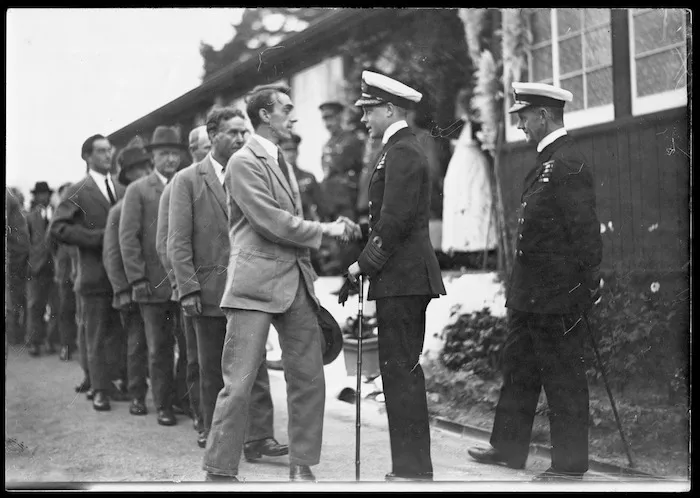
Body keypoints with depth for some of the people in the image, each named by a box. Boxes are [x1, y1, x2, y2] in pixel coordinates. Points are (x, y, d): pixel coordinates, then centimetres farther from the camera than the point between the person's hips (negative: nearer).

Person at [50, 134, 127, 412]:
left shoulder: (122, 191, 14)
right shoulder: (78, 192, -1)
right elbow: (57, 228, -10)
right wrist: (98, 237, -15)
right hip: (95, 273, -4)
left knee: (121, 334, 8)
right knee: (97, 337, 1)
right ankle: (100, 390, 7)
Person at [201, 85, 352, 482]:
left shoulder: (282, 162, 20)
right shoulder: (244, 162, -7)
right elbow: (273, 223, -14)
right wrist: (325, 230, -5)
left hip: (296, 282, 8)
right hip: (256, 282, -8)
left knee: (309, 379, 6)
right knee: (240, 383, -6)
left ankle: (302, 466, 15)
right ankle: (220, 471, 3)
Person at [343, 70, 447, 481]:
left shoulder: (402, 152, -13)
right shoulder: (407, 149, 19)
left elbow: (394, 220, -20)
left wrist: (365, 265, -12)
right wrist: (369, 262, 17)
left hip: (400, 278, -11)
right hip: (410, 277, 11)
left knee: (400, 371, -7)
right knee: (406, 370, 14)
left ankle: (411, 469, -3)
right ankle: (414, 465, 21)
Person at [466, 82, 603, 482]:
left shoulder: (569, 164, -17)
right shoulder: (548, 161, 14)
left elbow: (585, 231, -20)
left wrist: (586, 287, -19)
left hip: (558, 295, -10)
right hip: (532, 293, 10)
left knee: (563, 377, 0)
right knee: (519, 367, 18)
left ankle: (571, 464, 10)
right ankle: (509, 447, 30)